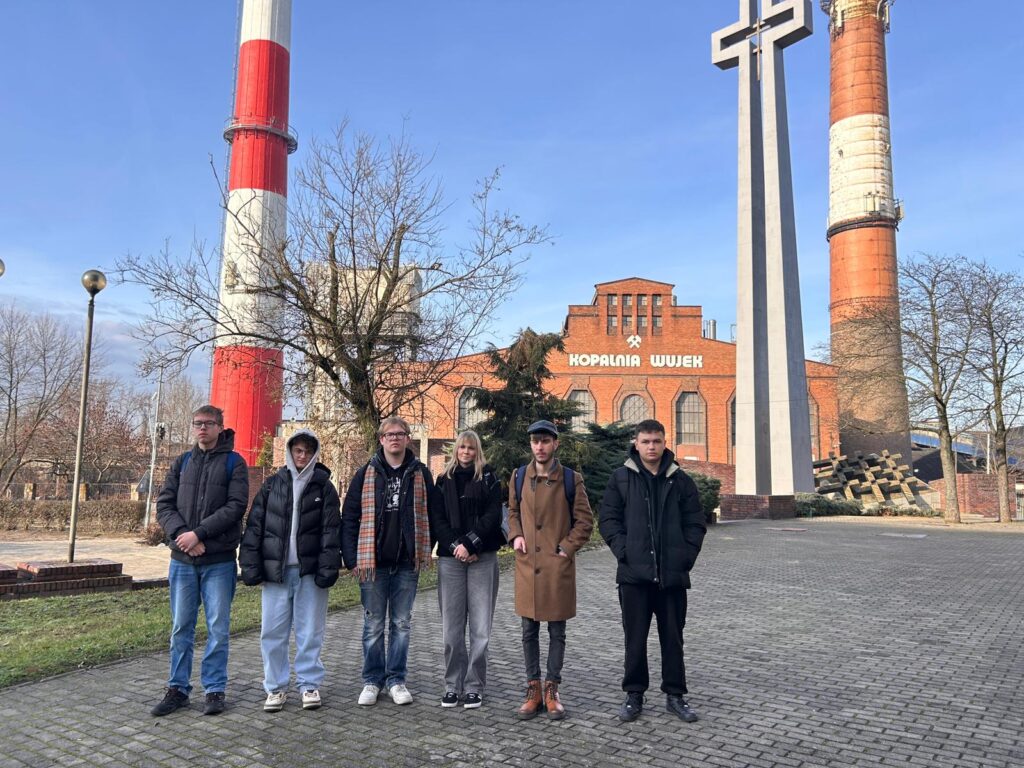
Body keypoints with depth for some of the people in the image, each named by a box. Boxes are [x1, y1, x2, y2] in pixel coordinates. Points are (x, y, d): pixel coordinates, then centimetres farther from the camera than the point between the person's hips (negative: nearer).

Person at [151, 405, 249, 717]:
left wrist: (199, 533, -17)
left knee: (218, 628, 4)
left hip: (219, 561, -3)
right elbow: (163, 504, 5)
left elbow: (236, 506, -11)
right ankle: (177, 689, 23)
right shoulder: (182, 463, 11)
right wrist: (182, 534, -12)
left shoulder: (234, 463, 0)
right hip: (182, 559, 4)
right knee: (181, 627, 11)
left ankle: (215, 689, 15)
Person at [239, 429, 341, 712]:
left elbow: (331, 529, -2)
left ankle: (309, 684, 18)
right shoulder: (272, 484, 8)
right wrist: (251, 563, -1)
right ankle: (276, 687, 18)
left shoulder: (324, 486, 3)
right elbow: (255, 525, 6)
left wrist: (328, 567, -11)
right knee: (273, 631, 4)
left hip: (309, 571, -1)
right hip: (275, 569, 2)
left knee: (310, 630, 5)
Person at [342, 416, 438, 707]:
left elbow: (432, 514, 7)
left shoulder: (420, 473, 3)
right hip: (373, 562, -1)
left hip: (408, 563, 1)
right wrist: (351, 558, -5)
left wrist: (424, 552, 1)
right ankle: (372, 680, 22)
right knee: (373, 625, 9)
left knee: (402, 623, 10)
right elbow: (349, 517, 0)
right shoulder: (366, 473, 0)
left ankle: (396, 679, 22)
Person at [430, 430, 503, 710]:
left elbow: (493, 515, -4)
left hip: (482, 559, -2)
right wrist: (456, 546, -9)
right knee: (452, 627, 4)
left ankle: (474, 686, 9)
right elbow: (437, 518, 5)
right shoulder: (444, 479, 12)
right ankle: (453, 685, 15)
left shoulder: (488, 478, 6)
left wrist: (470, 544, -13)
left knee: (480, 627, -1)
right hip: (450, 559, 2)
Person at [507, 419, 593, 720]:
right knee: (529, 631, 9)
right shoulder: (519, 477, 6)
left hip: (558, 565, -2)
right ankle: (533, 690, 21)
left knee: (557, 631, 7)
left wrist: (567, 547, -8)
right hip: (527, 564, 3)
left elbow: (585, 520, 1)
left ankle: (552, 691, 19)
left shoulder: (571, 479, -3)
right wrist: (515, 536, 1)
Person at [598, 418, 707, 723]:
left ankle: (675, 694, 25)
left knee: (673, 637, 11)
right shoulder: (621, 478, 2)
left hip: (673, 574, 1)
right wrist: (623, 550, -9)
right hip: (634, 573, -1)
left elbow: (695, 523, 8)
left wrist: (687, 556, -3)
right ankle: (634, 695, 21)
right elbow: (608, 518, 2)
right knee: (635, 638, 7)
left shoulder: (681, 480, 6)